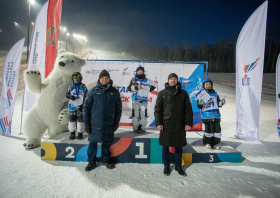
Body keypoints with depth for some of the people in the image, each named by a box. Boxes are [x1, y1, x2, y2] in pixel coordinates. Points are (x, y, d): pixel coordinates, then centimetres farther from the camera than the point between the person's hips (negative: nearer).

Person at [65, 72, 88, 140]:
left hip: (80, 106, -2)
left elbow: (86, 97, 1)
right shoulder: (71, 87, 6)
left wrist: (84, 105, -6)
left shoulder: (83, 87, -1)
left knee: (80, 120, 1)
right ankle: (72, 133, 22)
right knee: (72, 120, 8)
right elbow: (67, 94, 7)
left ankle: (80, 133, 14)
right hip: (72, 106, 3)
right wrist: (70, 96, -15)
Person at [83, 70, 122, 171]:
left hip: (109, 123, 1)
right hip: (94, 123, -1)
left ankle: (106, 160, 32)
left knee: (107, 142, 12)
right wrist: (86, 122, -3)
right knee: (92, 142, 8)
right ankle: (91, 161, 27)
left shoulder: (114, 92, 3)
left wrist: (116, 121, 3)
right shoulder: (93, 91, 0)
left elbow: (118, 108, 7)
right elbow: (86, 107, 1)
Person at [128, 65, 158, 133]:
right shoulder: (134, 79, 9)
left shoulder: (147, 80, 15)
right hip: (135, 100, -1)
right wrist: (136, 87, -16)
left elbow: (149, 89, 21)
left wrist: (154, 84, 10)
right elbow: (129, 88, -2)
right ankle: (135, 128, 11)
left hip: (144, 100, 2)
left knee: (143, 115, 1)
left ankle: (142, 128, 12)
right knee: (135, 114, 1)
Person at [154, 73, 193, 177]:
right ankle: (166, 166, 26)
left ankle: (178, 166, 29)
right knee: (165, 146, 8)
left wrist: (188, 123, -1)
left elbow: (188, 109, 7)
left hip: (179, 125, 1)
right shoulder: (162, 93, 5)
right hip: (166, 125, -1)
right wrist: (158, 123, -6)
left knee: (179, 147, 11)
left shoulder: (183, 93, 8)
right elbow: (157, 109, 2)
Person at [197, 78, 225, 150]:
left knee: (217, 129, 3)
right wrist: (200, 104, -20)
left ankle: (215, 143, 18)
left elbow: (218, 104, 19)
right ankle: (207, 142, 16)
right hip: (207, 115, -4)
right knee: (209, 129, -5)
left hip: (216, 115, 4)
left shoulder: (215, 94, 14)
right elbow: (199, 106, 2)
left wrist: (221, 103, -2)